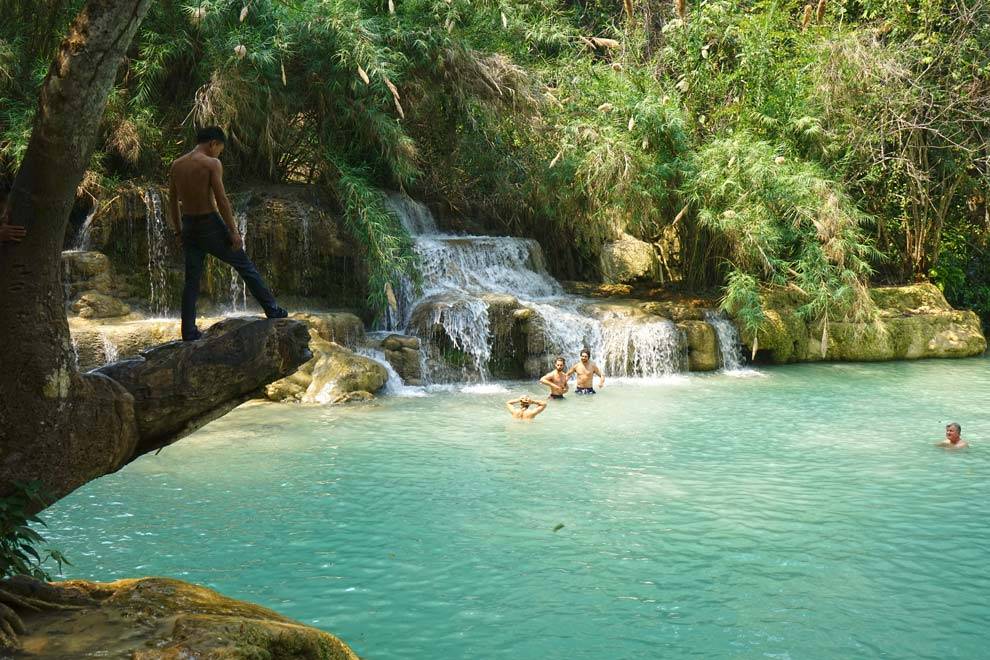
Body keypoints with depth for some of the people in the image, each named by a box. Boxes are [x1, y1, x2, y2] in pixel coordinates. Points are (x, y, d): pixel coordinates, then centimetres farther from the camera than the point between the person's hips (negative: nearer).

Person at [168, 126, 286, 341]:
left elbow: (172, 201, 10)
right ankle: (272, 310, 14)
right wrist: (234, 231, -13)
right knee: (245, 266, 8)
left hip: (189, 226, 6)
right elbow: (221, 199, -16)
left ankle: (188, 332, 8)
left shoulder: (176, 165, 7)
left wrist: (178, 232, 17)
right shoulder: (212, 164, -11)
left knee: (192, 281, 10)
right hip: (210, 224, -6)